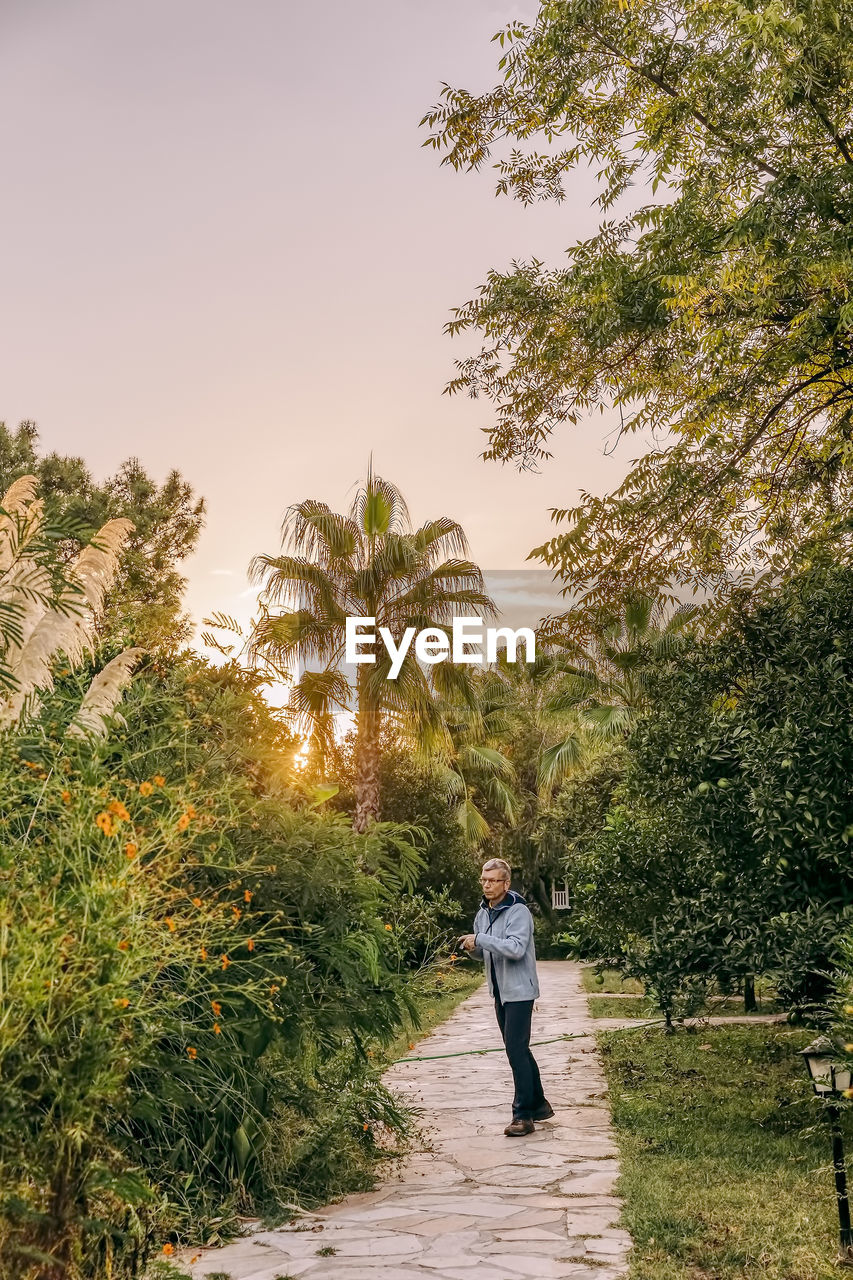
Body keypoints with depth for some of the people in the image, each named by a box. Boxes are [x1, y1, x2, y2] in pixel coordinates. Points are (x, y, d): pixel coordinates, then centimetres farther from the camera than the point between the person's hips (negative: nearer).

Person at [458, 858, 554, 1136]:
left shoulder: (518, 911, -16)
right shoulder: (483, 913, 9)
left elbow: (516, 948, -30)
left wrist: (480, 939, -27)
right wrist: (473, 948, -4)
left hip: (519, 990, -9)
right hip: (500, 991, 9)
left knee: (516, 1050, -11)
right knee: (518, 1050, 16)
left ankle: (523, 1115, -5)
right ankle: (538, 1104, 29)